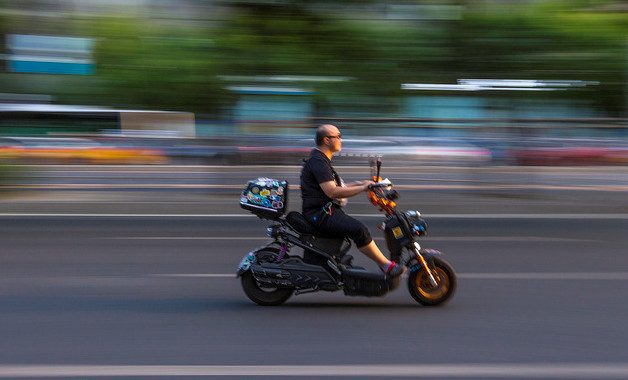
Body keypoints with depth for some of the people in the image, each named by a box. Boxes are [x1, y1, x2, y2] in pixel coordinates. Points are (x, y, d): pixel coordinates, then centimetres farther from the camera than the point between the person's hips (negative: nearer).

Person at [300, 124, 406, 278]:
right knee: (359, 230, -23)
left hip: (326, 211, 12)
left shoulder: (321, 159, 20)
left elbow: (333, 188, 25)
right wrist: (362, 188, -19)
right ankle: (387, 266, -17)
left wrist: (358, 184, 16)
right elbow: (332, 192, -23)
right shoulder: (317, 161, -15)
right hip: (320, 213, -12)